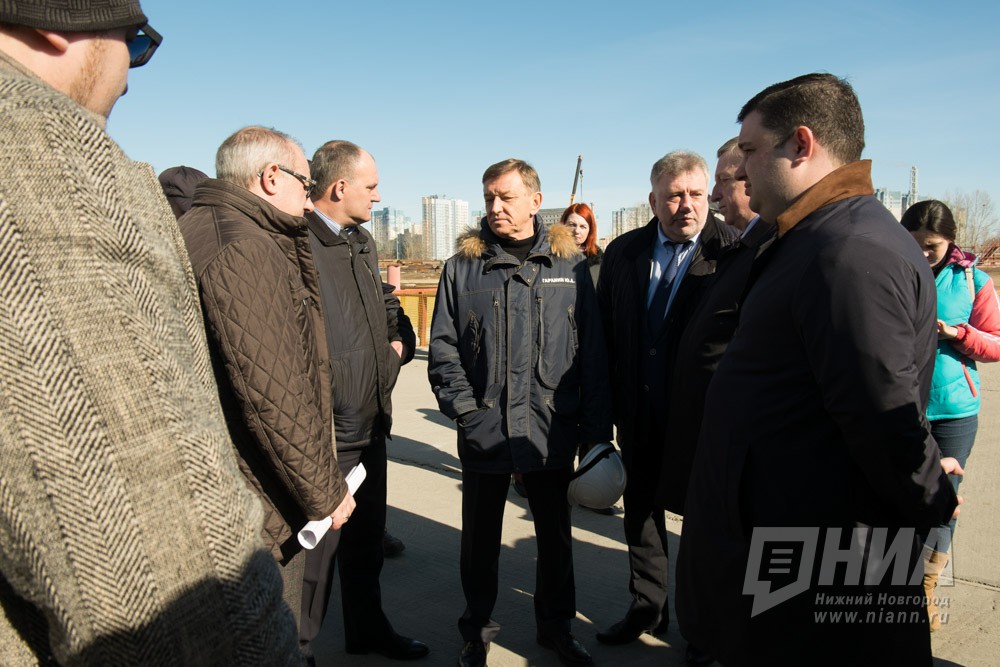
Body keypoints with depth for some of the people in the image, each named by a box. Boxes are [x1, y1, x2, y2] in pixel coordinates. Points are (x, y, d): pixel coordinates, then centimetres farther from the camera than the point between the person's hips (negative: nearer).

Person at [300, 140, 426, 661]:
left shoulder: (362, 242, 13)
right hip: (325, 429, -9)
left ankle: (367, 629, 41)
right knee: (317, 545, 5)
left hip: (371, 422, 9)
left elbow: (385, 303, 25)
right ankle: (299, 647, 27)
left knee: (366, 537, 22)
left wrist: (401, 340, 6)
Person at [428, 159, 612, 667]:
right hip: (484, 432, 0)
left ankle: (556, 625, 39)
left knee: (555, 534, 17)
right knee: (480, 538, 15)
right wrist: (463, 408, -11)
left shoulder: (570, 264, 1)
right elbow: (442, 348, 0)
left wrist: (595, 427, -4)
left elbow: (592, 351, 0)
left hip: (552, 430, 1)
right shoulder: (463, 267, 1)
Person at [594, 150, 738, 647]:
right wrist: (607, 406, 4)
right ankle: (647, 608, 38)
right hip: (639, 416, 4)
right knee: (641, 514, 18)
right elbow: (606, 332, 5)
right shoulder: (623, 252, 3)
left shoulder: (734, 251, -11)